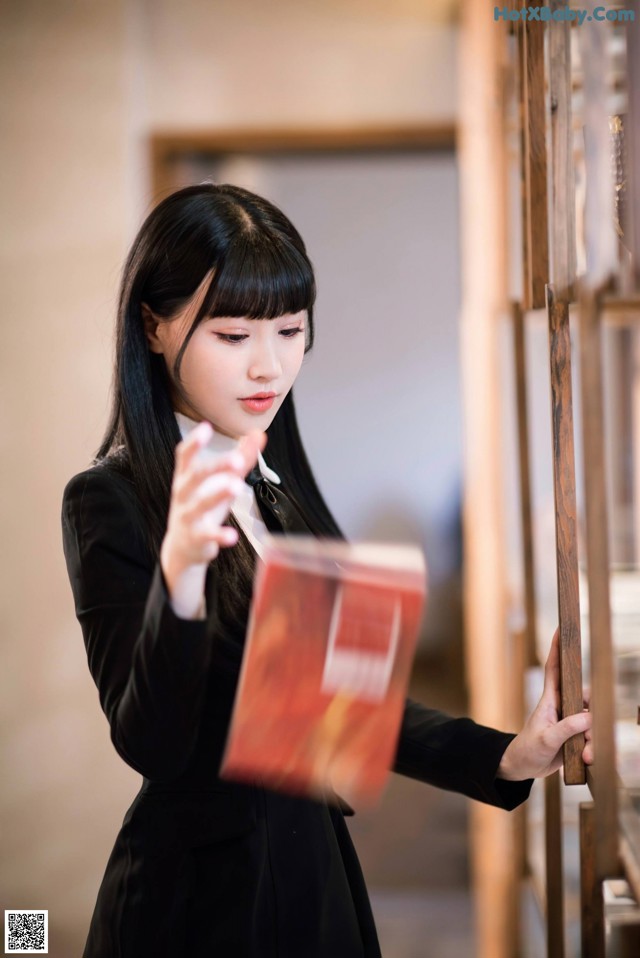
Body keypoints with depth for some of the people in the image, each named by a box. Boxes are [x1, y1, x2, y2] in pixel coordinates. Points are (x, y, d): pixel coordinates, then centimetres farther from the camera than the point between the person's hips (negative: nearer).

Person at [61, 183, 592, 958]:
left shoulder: (280, 484, 7)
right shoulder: (110, 500, -14)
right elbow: (151, 745, -23)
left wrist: (505, 757, 0)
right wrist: (181, 571, -38)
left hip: (317, 873, 7)